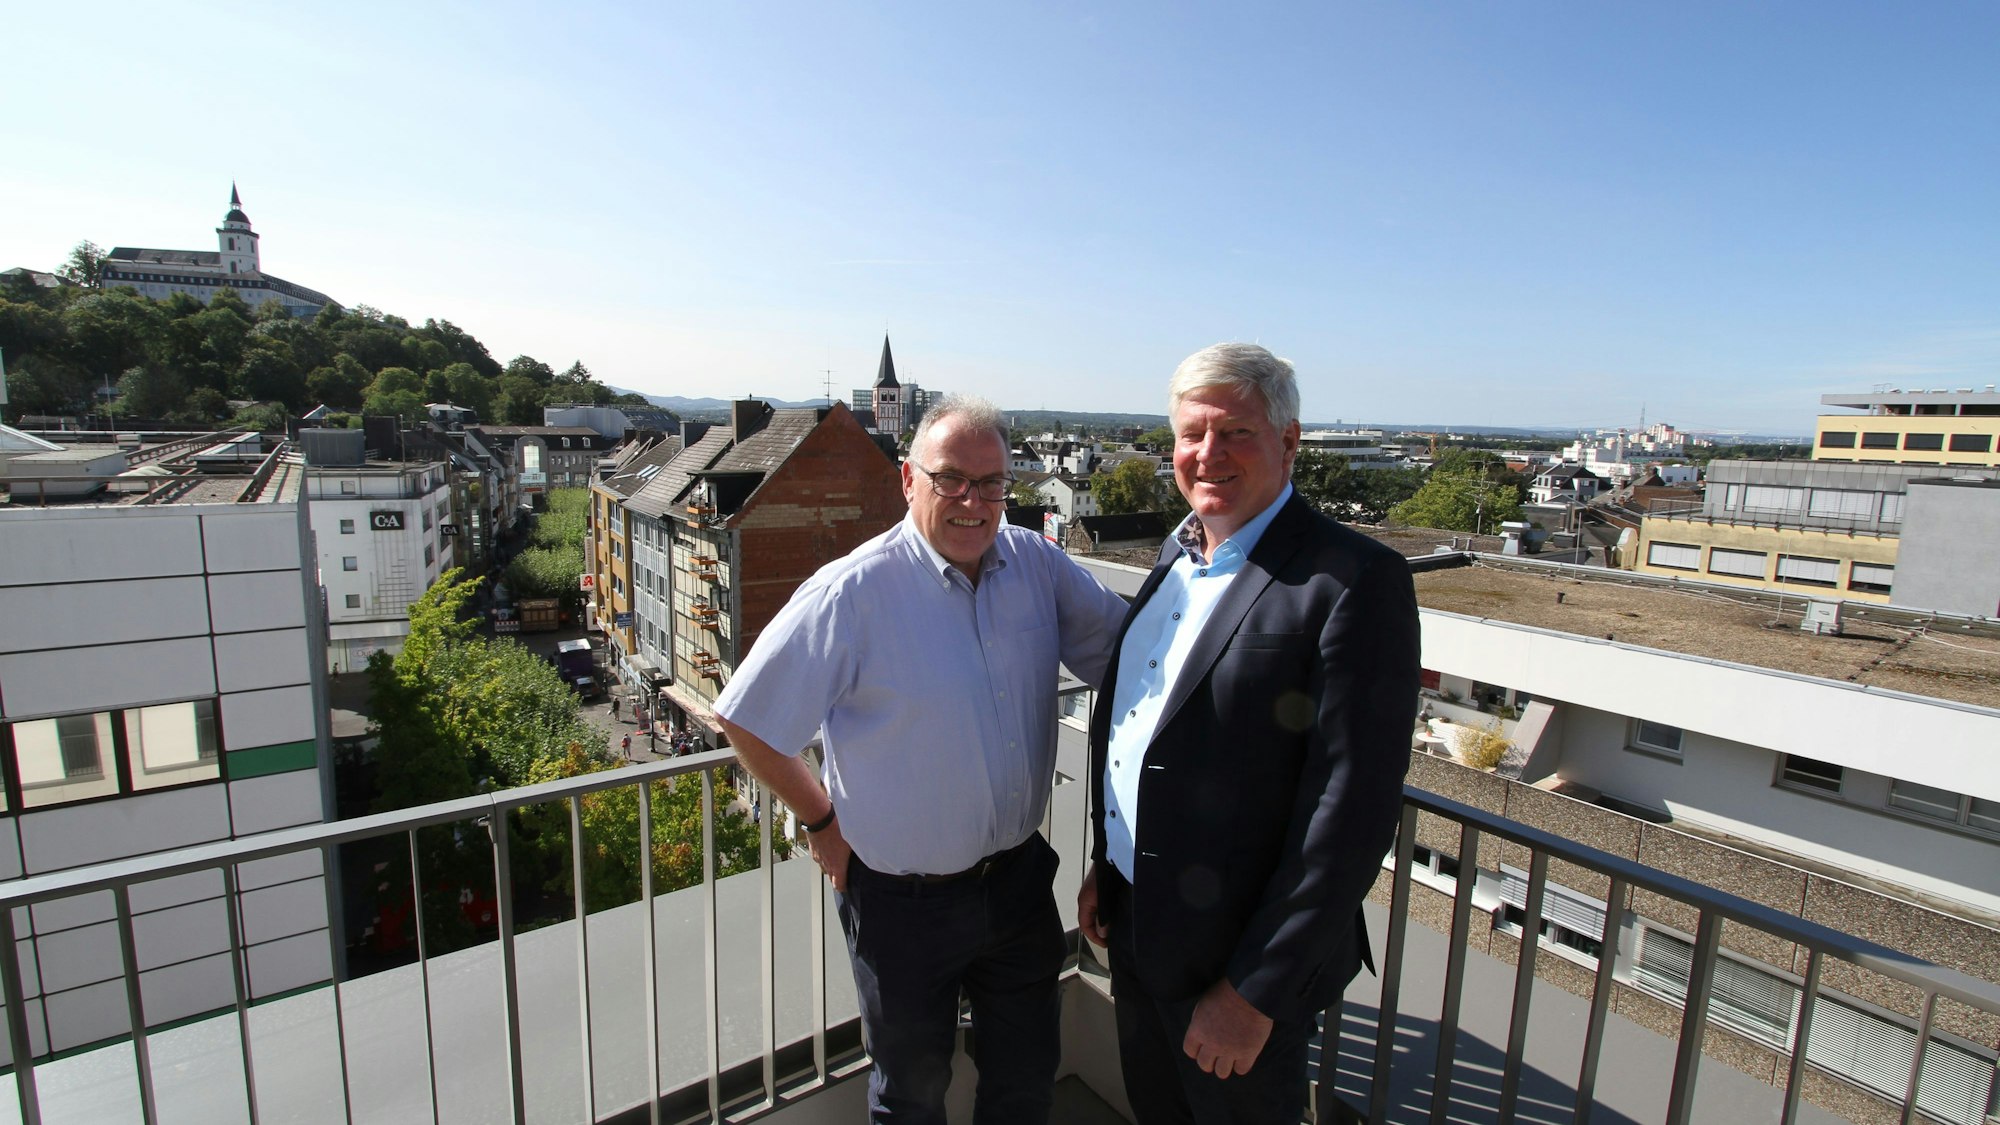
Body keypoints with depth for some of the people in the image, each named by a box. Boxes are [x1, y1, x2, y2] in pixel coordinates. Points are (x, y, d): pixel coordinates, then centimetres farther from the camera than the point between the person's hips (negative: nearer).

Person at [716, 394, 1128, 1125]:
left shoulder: (1037, 564, -7)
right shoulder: (855, 591, -20)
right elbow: (747, 721, -14)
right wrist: (823, 822, -8)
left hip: (1019, 879, 4)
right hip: (904, 901, -3)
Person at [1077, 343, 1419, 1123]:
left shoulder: (1353, 580, -21)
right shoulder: (1178, 553, 3)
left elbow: (1352, 810, -23)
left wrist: (1256, 991, -19)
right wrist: (1105, 867, 11)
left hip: (1238, 957, -6)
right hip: (1134, 927, 7)